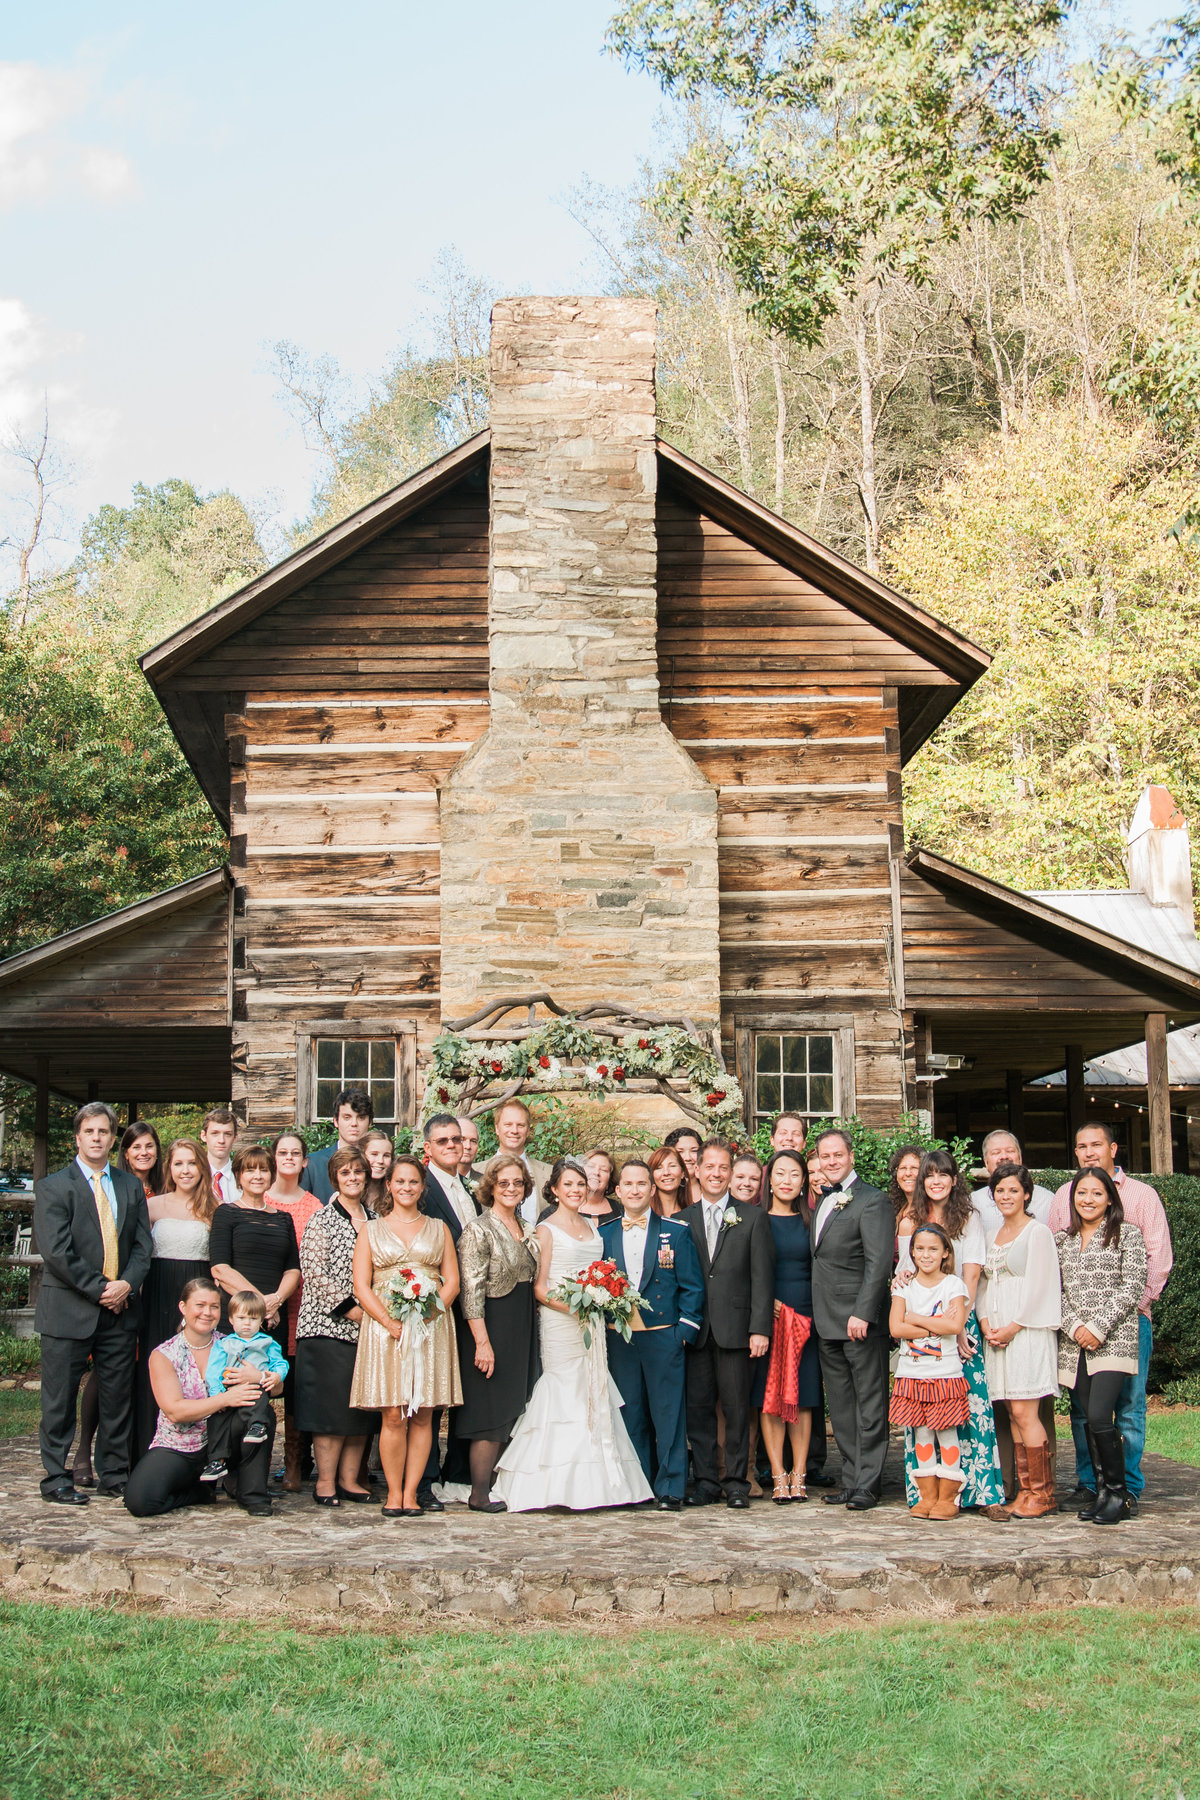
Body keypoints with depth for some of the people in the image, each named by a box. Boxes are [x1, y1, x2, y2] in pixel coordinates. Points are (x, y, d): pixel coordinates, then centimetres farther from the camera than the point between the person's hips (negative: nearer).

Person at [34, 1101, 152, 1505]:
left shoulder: (131, 1186, 14)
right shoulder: (52, 1187, -1)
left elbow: (142, 1244, 9)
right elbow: (56, 1252, -10)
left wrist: (127, 1284, -9)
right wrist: (100, 1289, -13)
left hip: (120, 1306, 4)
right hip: (69, 1309, -4)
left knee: (118, 1396, 7)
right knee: (60, 1399, 1)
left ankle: (113, 1475, 17)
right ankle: (56, 1479, 11)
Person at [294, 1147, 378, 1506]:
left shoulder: (375, 1220, 14)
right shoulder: (322, 1220, -3)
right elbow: (314, 1271, -11)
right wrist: (348, 1308, -15)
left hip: (367, 1326, 6)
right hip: (329, 1325, -6)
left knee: (362, 1407, 5)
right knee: (331, 1405, -6)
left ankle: (349, 1479, 12)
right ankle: (325, 1481, 1)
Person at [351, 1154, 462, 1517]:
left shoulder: (438, 1228, 14)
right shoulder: (372, 1230, 11)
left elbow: (452, 1281, 8)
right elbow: (361, 1286, 3)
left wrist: (425, 1316, -9)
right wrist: (391, 1323, -11)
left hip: (431, 1328, 1)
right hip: (384, 1327, -1)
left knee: (423, 1415, -1)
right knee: (393, 1415, -7)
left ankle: (411, 1492, 4)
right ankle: (394, 1493, 2)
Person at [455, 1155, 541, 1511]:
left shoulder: (526, 1230, 13)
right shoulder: (479, 1231, -11)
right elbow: (471, 1291, -16)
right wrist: (482, 1341, -21)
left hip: (523, 1329, 8)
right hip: (492, 1326, -8)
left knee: (513, 1411, 10)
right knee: (491, 1414, -6)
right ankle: (479, 1493, 0)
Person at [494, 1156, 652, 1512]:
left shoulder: (591, 1228, 15)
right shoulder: (547, 1229, -2)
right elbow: (539, 1287, -7)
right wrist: (571, 1306, -21)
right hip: (560, 1323, -6)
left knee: (593, 1397, 3)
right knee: (566, 1395, -8)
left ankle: (591, 1485, 7)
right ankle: (566, 1486, -5)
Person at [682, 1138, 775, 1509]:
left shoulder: (752, 1217, 5)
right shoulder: (683, 1219, 11)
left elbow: (762, 1278, 0)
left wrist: (760, 1329, -8)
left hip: (734, 1329, -2)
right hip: (694, 1329, 2)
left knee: (736, 1407, 1)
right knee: (698, 1407, 4)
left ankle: (736, 1482, 10)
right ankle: (705, 1482, 13)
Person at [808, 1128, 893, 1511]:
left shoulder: (872, 1200, -8)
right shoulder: (822, 1200, 16)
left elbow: (878, 1263, -15)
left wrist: (861, 1313, -21)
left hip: (861, 1321, -8)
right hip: (827, 1321, 8)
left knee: (869, 1405, 0)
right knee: (840, 1408, 11)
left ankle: (867, 1484, 3)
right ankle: (851, 1478, 18)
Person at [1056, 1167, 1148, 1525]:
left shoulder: (1127, 1235, 2)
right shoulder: (1061, 1240, 14)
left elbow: (1132, 1287, -5)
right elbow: (1057, 1290, 10)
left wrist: (1098, 1327, -12)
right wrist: (1074, 1327, -7)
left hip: (1113, 1341, -4)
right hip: (1074, 1344, 4)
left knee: (1099, 1416, -15)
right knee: (1088, 1420, 4)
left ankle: (1119, 1494, -3)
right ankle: (1101, 1493, 12)